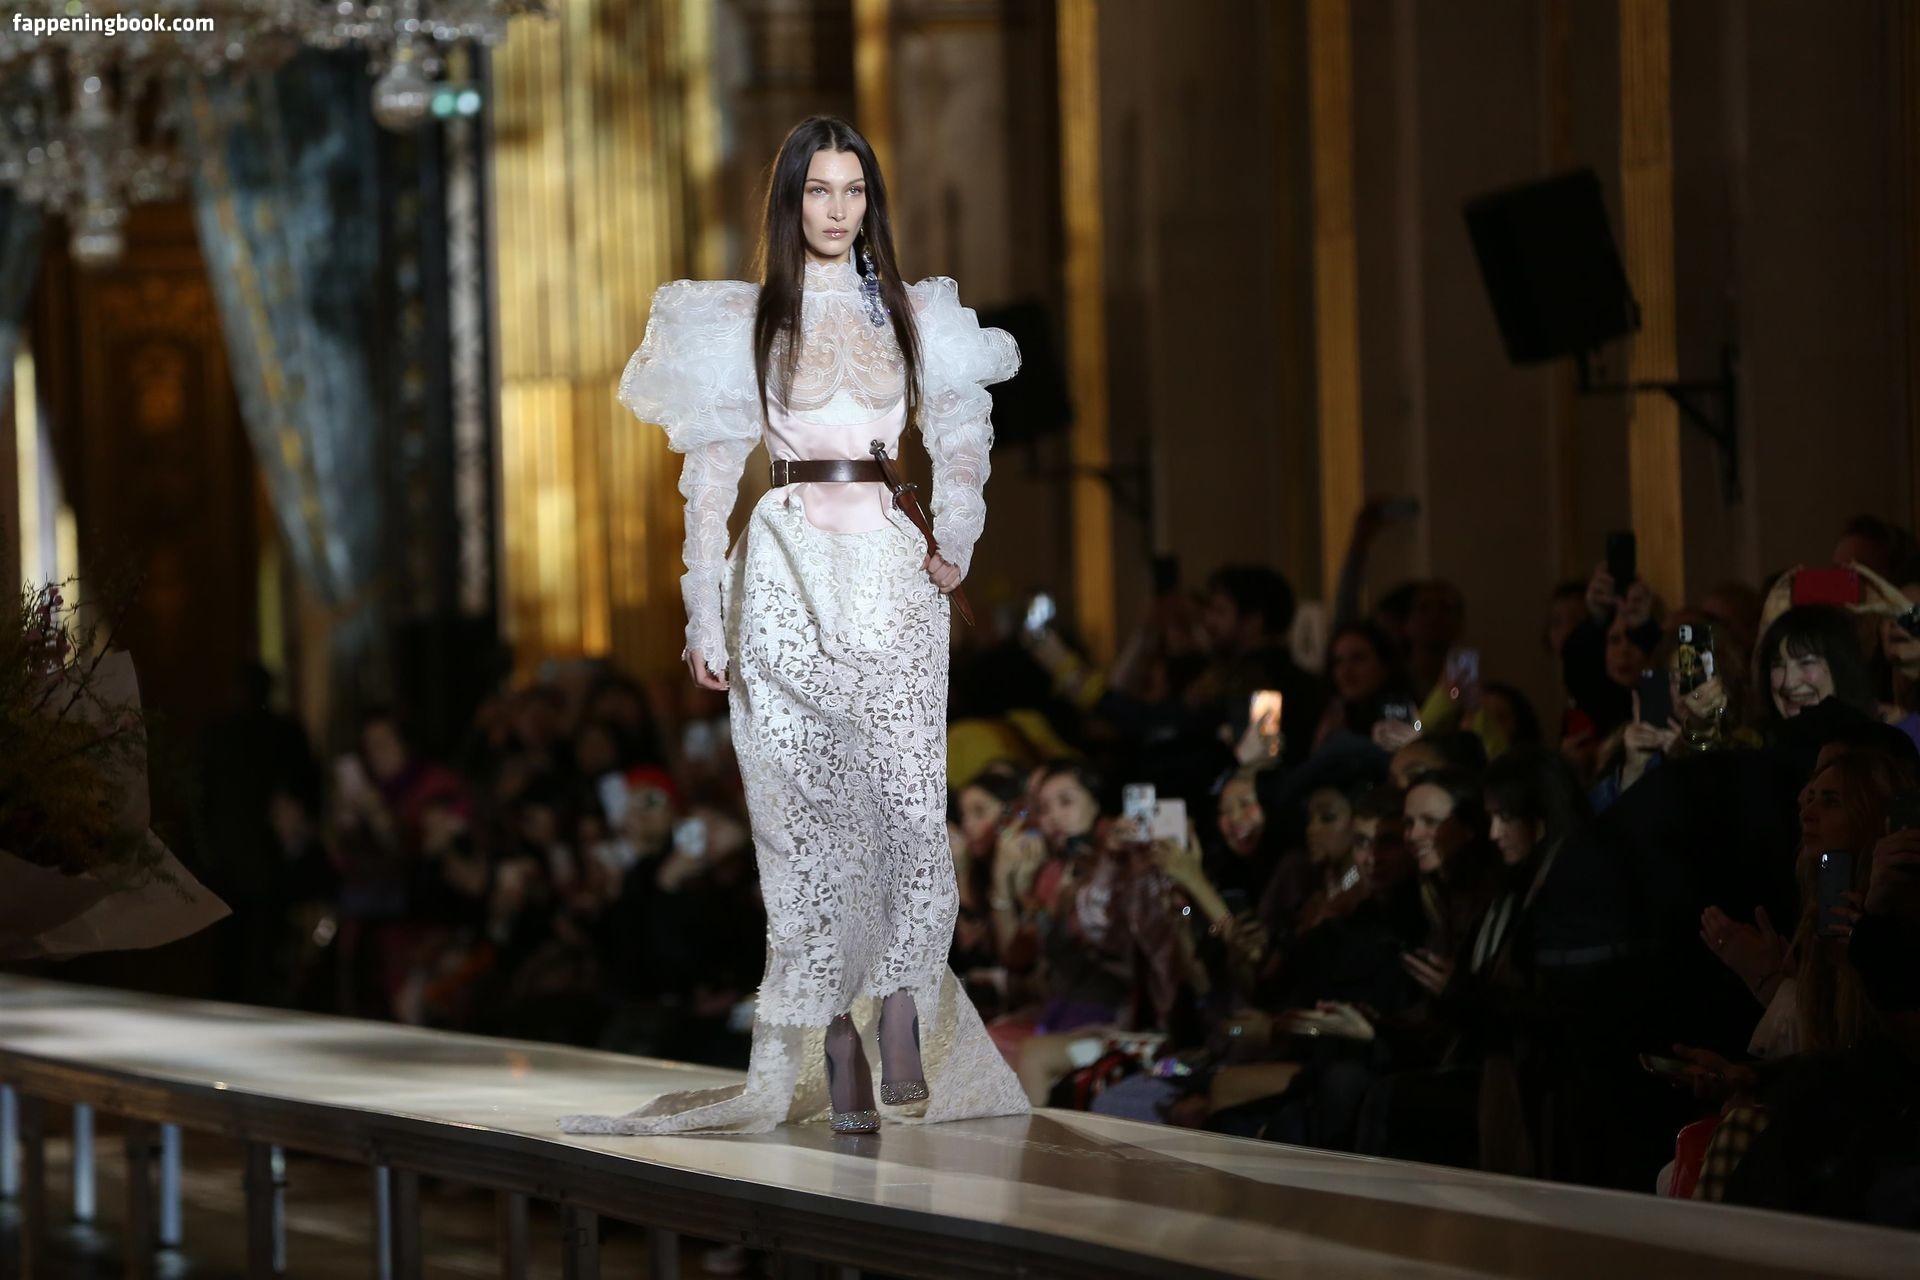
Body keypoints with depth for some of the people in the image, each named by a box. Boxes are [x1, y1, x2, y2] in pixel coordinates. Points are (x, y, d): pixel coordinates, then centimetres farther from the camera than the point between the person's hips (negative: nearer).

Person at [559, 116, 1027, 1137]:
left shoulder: (910, 314, 11)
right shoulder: (746, 320, 5)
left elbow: (961, 440, 20)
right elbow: (710, 475, 3)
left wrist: (955, 541, 4)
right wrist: (705, 615, -2)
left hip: (892, 572, 1)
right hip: (788, 572, -1)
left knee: (915, 810, -11)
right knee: (809, 814, -2)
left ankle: (901, 1014, 2)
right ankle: (837, 1052, 2)